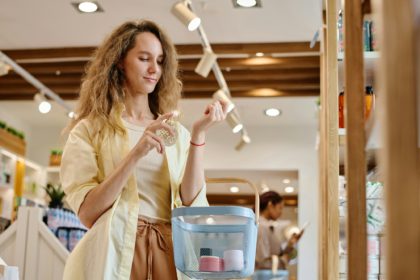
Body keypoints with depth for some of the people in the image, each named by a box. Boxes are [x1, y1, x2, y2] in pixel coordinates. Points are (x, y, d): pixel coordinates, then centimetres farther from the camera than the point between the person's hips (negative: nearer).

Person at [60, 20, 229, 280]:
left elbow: (190, 205, -3)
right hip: (113, 254, -3)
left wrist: (198, 135, -12)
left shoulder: (177, 133, 10)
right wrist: (136, 154, -19)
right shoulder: (90, 130, 2)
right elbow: (87, 212, -10)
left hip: (168, 255, 3)